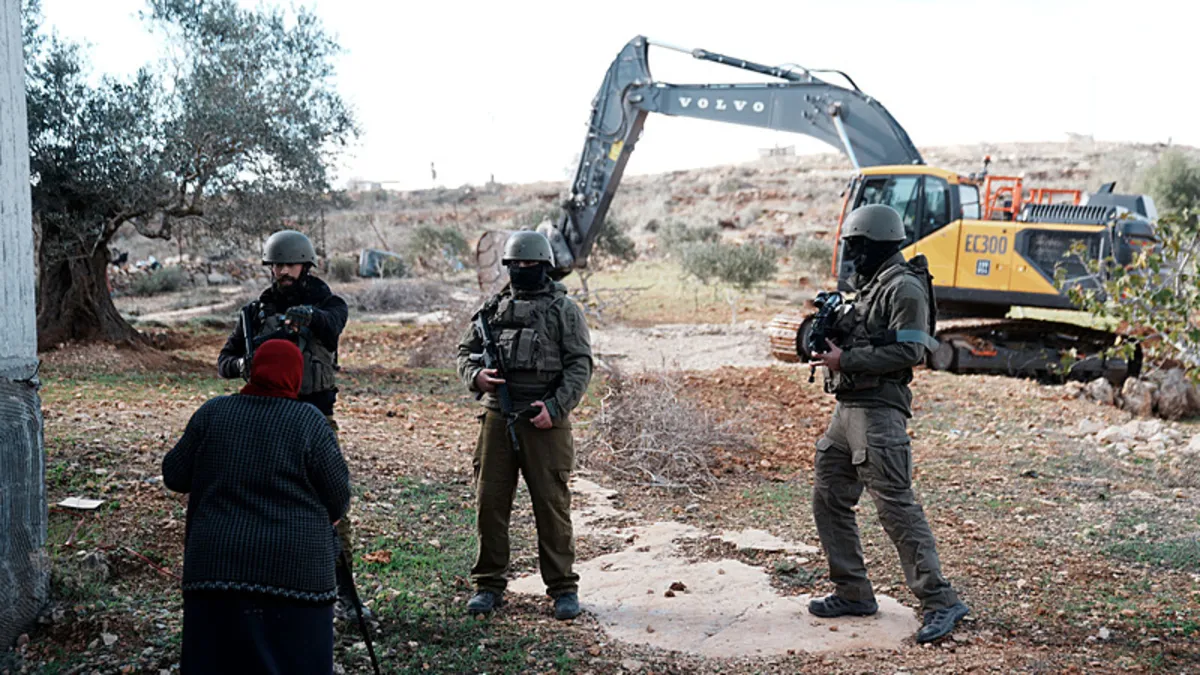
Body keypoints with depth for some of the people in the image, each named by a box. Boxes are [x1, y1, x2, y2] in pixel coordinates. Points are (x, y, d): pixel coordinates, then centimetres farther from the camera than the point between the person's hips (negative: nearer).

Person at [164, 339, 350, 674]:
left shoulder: (212, 413, 2)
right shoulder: (311, 423, -6)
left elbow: (174, 476, 8)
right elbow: (338, 501, -3)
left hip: (218, 565, 2)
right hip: (295, 570, -2)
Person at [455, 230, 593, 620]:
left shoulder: (563, 310, 2)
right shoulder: (493, 308, 13)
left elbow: (580, 365, -3)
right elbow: (466, 351, 18)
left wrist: (556, 406, -15)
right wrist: (475, 376, -5)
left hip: (544, 420, -4)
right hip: (497, 417, 4)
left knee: (551, 504, -1)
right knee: (490, 502, 5)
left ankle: (563, 589, 10)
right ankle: (489, 586, 18)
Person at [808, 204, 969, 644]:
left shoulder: (905, 288, -10)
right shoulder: (869, 285, 20)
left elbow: (906, 352, -18)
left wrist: (845, 360, -17)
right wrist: (828, 333, 7)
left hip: (878, 409, -10)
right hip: (848, 406, 10)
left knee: (895, 504, -12)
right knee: (828, 498, 11)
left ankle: (939, 602, -8)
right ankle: (854, 594, 19)